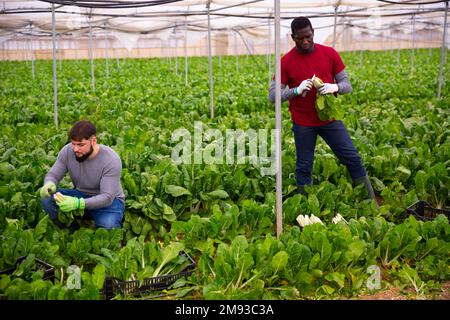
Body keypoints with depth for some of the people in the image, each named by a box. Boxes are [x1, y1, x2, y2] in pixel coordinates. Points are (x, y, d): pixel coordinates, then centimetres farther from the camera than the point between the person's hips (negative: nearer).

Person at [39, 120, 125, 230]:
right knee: (46, 199, -20)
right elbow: (52, 175, -6)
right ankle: (72, 232, 0)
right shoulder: (67, 151, -14)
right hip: (80, 195, 5)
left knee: (107, 225, -37)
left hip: (110, 200, -4)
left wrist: (78, 204, -46)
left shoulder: (111, 160, -26)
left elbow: (107, 197, -30)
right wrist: (49, 184, -33)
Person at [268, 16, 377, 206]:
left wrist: (335, 87, -23)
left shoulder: (330, 54, -2)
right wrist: (296, 90, -25)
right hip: (303, 124, -1)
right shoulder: (286, 62, -6)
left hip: (330, 118, 1)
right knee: (303, 168, 5)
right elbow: (273, 96, -8)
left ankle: (372, 204, 12)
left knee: (353, 159, 1)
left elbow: (347, 85, 2)